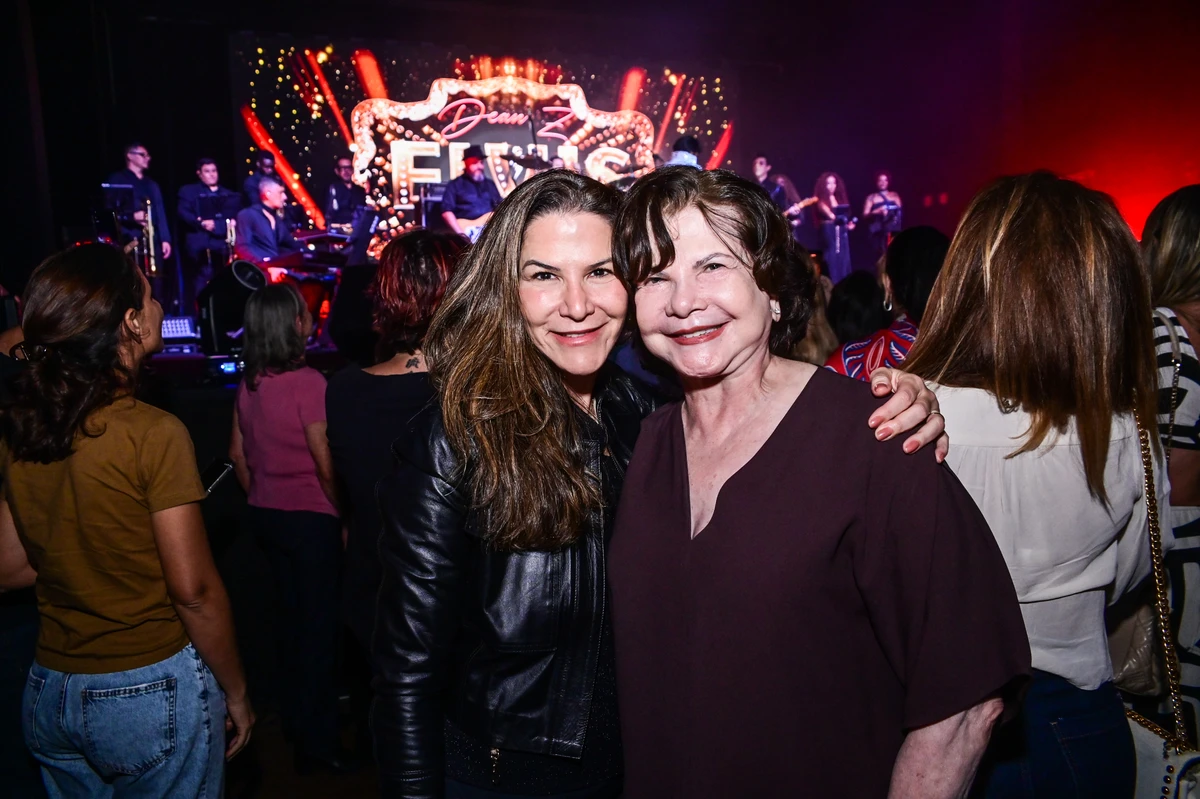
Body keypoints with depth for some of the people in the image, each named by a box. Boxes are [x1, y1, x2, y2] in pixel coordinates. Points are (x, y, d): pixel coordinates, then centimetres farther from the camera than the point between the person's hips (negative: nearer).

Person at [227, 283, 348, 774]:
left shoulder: (249, 383, 2)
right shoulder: (307, 382, -19)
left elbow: (238, 454, 10)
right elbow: (325, 462, -19)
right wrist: (344, 514, -8)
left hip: (265, 514, 7)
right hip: (309, 517, -7)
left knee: (291, 613, 21)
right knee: (318, 622, 4)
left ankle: (297, 719, 37)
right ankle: (318, 740, 15)